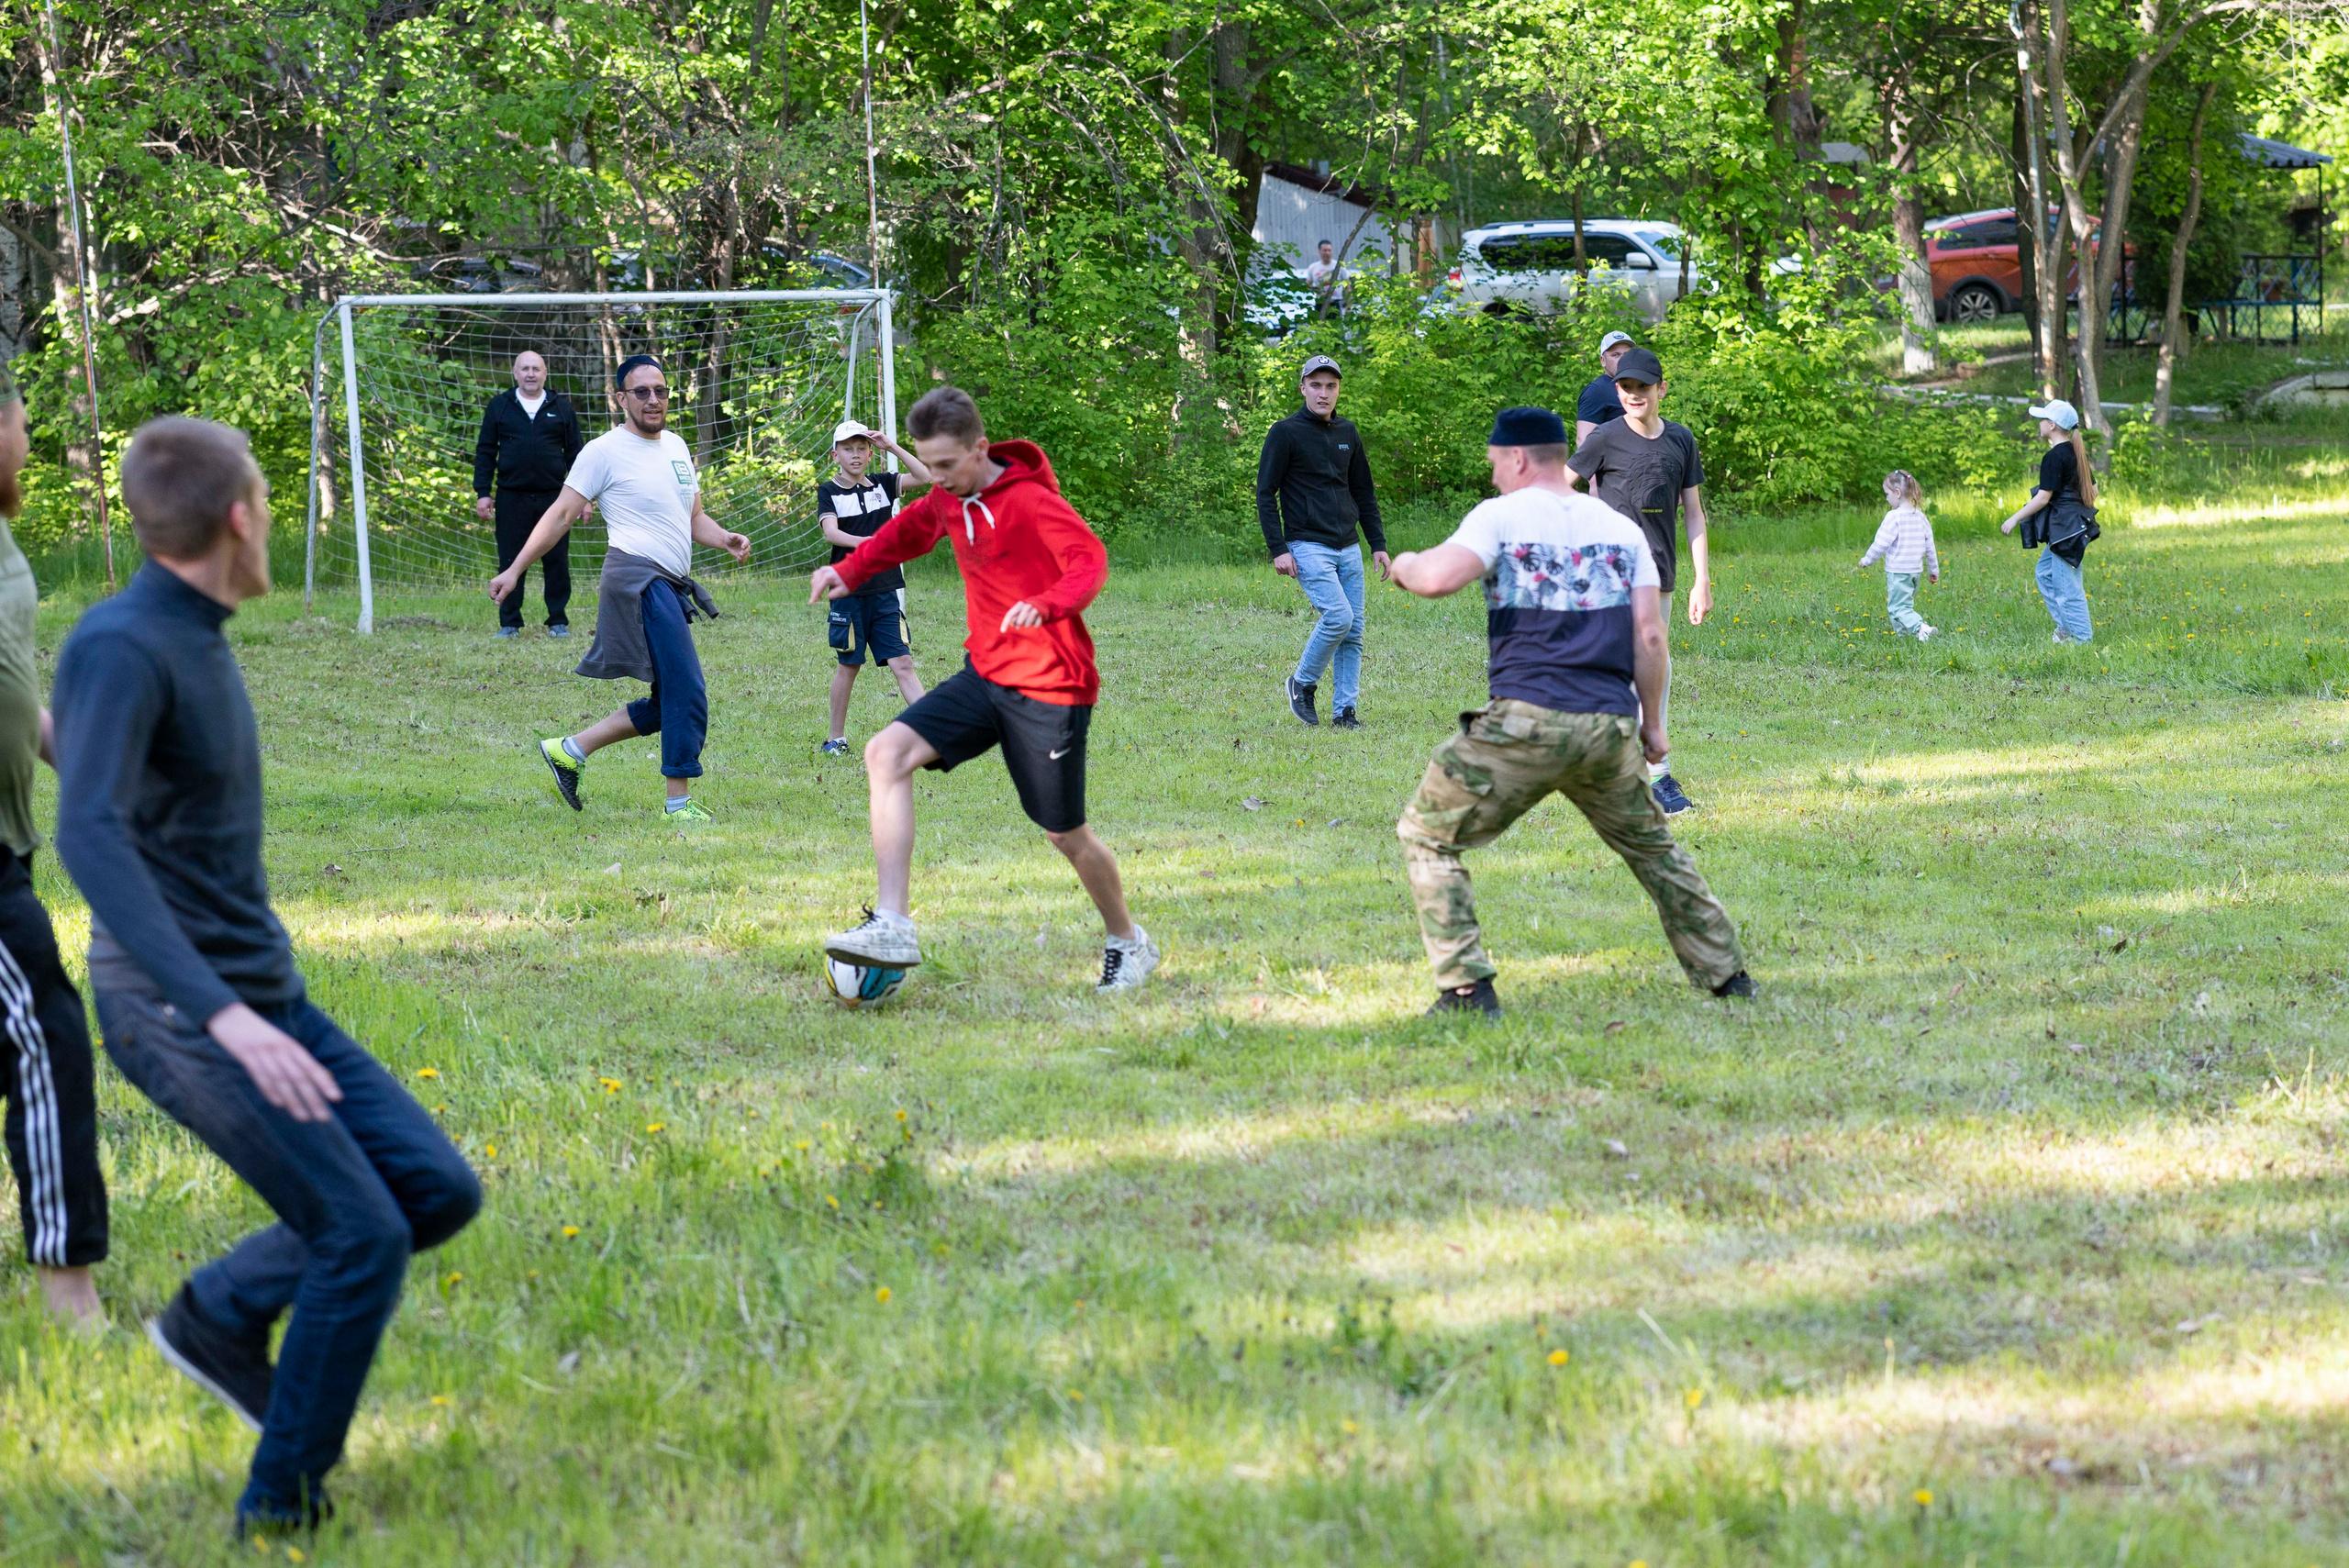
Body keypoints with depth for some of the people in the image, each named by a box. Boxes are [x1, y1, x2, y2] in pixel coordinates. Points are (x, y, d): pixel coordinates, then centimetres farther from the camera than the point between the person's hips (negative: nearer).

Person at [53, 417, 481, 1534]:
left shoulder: (195, 643, 9)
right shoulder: (117, 649, -20)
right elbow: (89, 838, -33)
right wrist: (226, 1014, -40)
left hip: (259, 1000, 9)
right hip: (177, 1018, -9)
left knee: (438, 1191, 2)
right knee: (363, 1237, -13)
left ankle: (220, 1318, 17)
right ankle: (282, 1511, -1)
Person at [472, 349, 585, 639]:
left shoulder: (561, 408, 10)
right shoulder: (499, 407, 8)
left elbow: (575, 452, 12)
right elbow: (485, 452, 9)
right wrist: (482, 493, 1)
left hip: (553, 496, 0)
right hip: (511, 499, 0)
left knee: (557, 562, 1)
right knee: (510, 562, 1)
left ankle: (558, 622, 10)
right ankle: (509, 623, 9)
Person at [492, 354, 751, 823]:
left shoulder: (676, 446, 19)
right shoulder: (605, 451, -3)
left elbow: (694, 518, 25)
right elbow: (561, 515, -2)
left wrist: (725, 540, 4)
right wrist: (515, 570, -6)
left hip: (671, 586, 9)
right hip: (640, 577, -9)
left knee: (666, 706, 12)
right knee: (687, 694, -14)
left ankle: (569, 750, 21)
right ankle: (679, 803, -8)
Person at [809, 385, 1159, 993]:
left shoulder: (1030, 501, -18)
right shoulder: (948, 499, 5)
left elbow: (1090, 561, -29)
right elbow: (908, 531, 26)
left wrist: (1046, 605, -48)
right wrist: (849, 570, 11)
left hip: (1050, 687, -7)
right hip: (986, 675, 7)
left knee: (1065, 832, 3)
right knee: (886, 753, -14)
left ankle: (1128, 942, 32)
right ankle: (892, 927, -19)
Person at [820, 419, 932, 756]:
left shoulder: (882, 485, 8)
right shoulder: (828, 492, 1)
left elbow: (924, 476, -3)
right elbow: (831, 532, -15)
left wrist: (891, 446, -10)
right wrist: (868, 543, -31)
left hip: (886, 591, 2)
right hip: (849, 591, -2)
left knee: (902, 663, -5)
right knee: (848, 664, 8)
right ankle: (836, 737, 21)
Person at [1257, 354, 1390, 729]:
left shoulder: (1348, 433, 14)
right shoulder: (1285, 433, -4)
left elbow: (1364, 493, 21)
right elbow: (1265, 493, -5)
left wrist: (1378, 544, 14)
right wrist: (1278, 549, -13)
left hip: (1349, 547, 6)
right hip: (1308, 547, -6)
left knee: (1353, 631, 1)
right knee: (1338, 616, -20)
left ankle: (1344, 711, 7)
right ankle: (1302, 684, 0)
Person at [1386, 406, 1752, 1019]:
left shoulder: (1500, 516, 1)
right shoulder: (1621, 527, 15)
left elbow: (1437, 578, -15)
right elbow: (1649, 635, 10)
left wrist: (1403, 565, 8)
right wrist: (1651, 722, 18)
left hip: (1525, 720, -5)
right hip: (1611, 726, 5)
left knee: (1426, 836, 7)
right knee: (1650, 845, 24)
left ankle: (1467, 987, -5)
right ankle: (1724, 972, 23)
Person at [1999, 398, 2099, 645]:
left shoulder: (2054, 457, -16)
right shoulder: (2076, 453, 11)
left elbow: (2044, 497, -17)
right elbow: (2093, 490, 17)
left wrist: (2015, 518, -10)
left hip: (2064, 529, -10)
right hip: (2079, 523, 10)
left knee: (2067, 586, -3)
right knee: (2045, 572, 21)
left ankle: (2083, 637, 2)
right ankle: (2066, 626, 21)